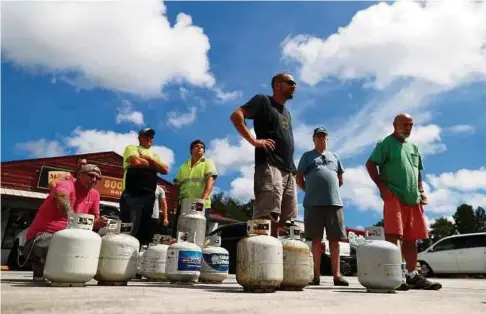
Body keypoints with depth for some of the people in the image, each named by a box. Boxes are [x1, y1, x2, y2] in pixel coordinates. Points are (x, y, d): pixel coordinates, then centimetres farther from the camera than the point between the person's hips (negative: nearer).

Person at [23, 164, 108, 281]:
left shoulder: (95, 195, 6)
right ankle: (41, 265, -1)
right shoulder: (66, 185, -15)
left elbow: (94, 219, 10)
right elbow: (62, 198, -39)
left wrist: (98, 222, -17)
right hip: (43, 235, -7)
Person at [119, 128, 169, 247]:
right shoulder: (132, 148, 8)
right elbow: (136, 161, -13)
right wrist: (152, 163, 4)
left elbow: (165, 170, 9)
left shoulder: (155, 155, 25)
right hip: (132, 195, -6)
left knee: (145, 230, 7)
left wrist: (149, 158, -1)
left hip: (149, 197, 6)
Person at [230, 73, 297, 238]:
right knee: (266, 216, -17)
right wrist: (253, 140, -16)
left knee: (283, 219, 5)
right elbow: (236, 115, -8)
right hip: (270, 166, -8)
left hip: (288, 170, 8)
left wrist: (293, 169, 19)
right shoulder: (263, 101, 5)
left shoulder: (287, 113, 29)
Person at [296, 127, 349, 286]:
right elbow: (299, 178, 9)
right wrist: (310, 191, 8)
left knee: (335, 238, 0)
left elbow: (340, 180, 25)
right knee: (316, 239, -1)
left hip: (334, 202, 3)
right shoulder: (307, 156, 14)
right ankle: (316, 275, 3)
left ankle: (337, 275, 3)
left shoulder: (334, 157, 22)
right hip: (314, 203, -2)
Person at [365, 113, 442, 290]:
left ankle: (413, 276, 14)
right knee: (393, 236, -12)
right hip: (394, 197, -7)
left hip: (413, 199, 7)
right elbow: (370, 164, -7)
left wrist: (421, 192, 14)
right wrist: (382, 187, -16)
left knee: (411, 239, 8)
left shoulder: (413, 147, 23)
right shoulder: (386, 143, 2)